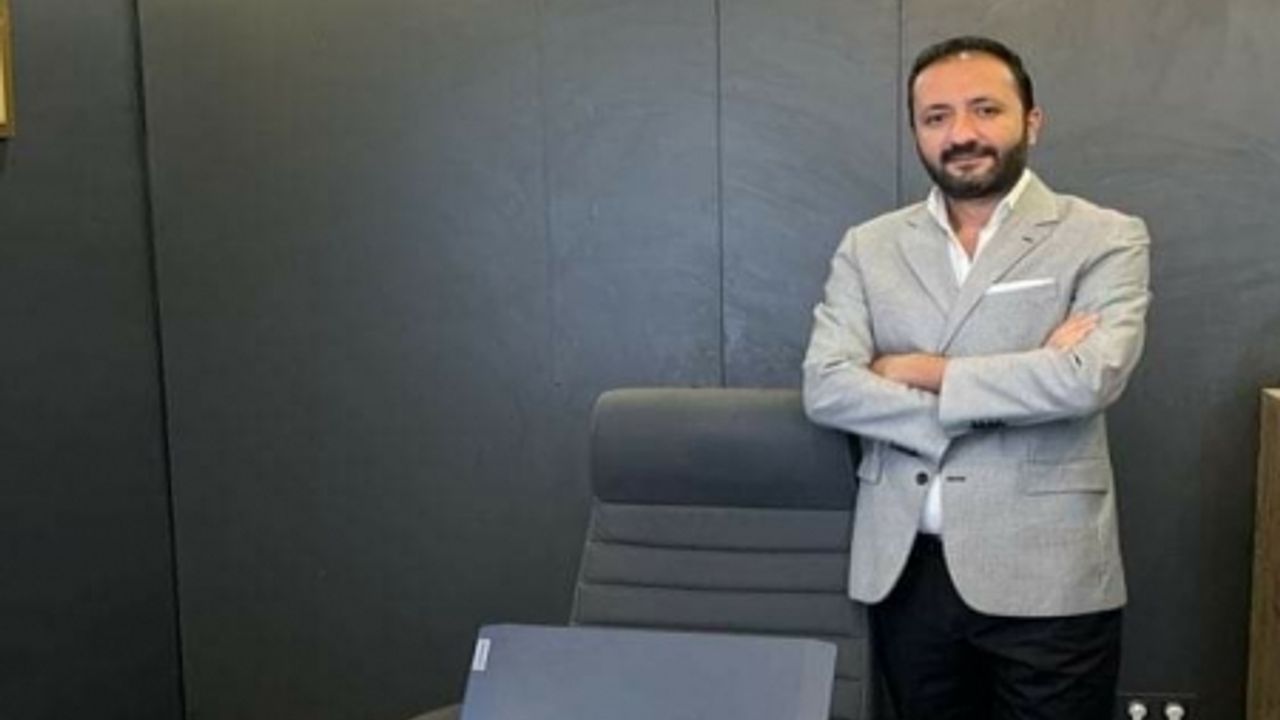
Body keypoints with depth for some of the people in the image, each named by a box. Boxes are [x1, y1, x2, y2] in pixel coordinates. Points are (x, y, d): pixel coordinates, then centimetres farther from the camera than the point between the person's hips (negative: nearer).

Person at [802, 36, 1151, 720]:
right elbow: (826, 388, -7)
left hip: (1046, 574, -2)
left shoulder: (1104, 239, -2)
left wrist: (922, 371, -9)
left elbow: (1088, 377, -18)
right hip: (902, 569, 3)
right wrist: (1017, 386, -13)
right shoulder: (868, 247, 6)